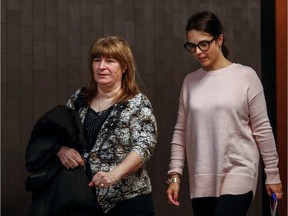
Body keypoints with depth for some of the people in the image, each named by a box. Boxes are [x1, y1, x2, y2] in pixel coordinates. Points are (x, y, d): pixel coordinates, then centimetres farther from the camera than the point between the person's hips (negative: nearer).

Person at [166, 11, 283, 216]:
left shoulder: (245, 76, -4)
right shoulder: (190, 81, 8)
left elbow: (262, 129, -1)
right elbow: (181, 132, 11)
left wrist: (272, 174, 1)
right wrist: (174, 174, 5)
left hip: (238, 175, -4)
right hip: (201, 180, 4)